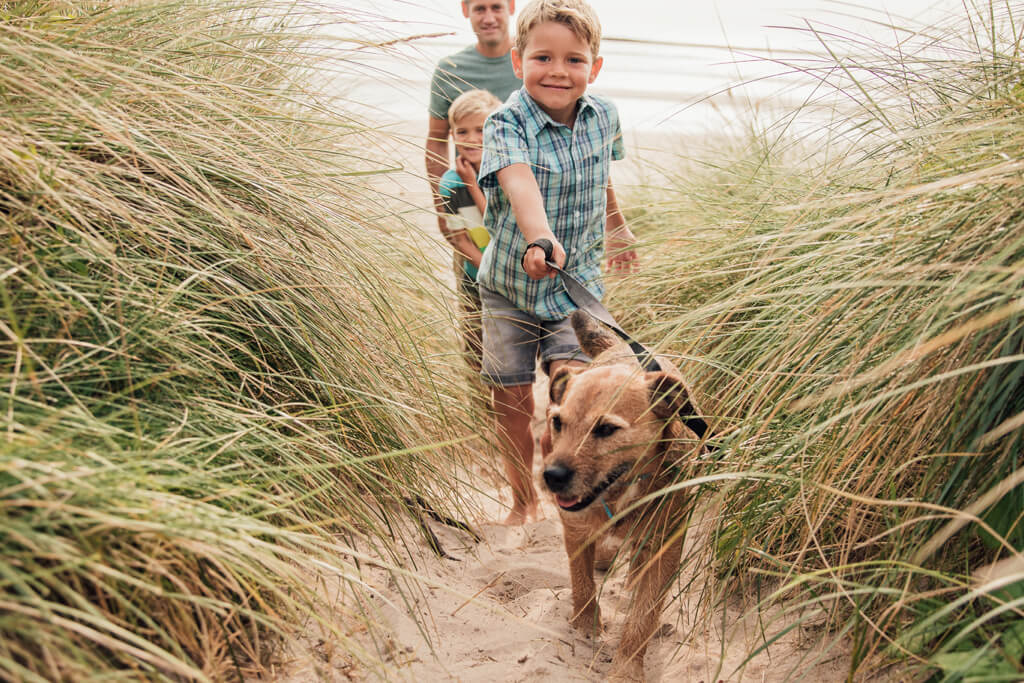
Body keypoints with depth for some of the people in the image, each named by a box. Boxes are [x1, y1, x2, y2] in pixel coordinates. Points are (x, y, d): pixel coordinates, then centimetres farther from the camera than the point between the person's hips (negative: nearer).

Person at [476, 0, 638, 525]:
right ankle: (523, 499, 28)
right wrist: (538, 237, -60)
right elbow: (520, 182, -40)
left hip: (578, 281, 2)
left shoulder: (603, 116, -4)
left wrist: (616, 228, 33)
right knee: (512, 398, 7)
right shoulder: (506, 123, -19)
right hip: (509, 283, -1)